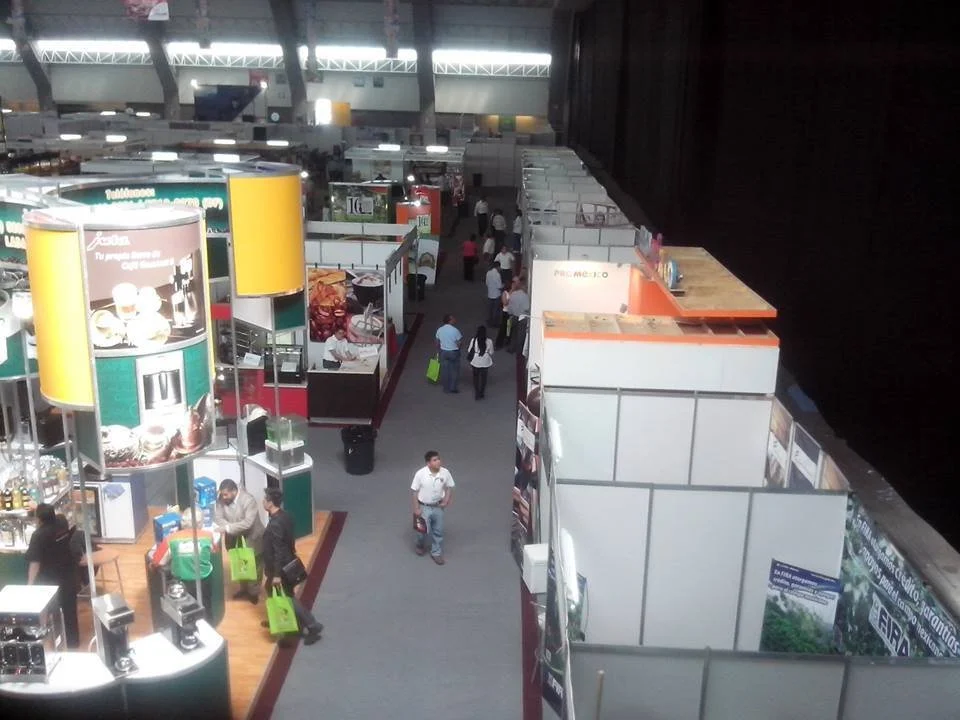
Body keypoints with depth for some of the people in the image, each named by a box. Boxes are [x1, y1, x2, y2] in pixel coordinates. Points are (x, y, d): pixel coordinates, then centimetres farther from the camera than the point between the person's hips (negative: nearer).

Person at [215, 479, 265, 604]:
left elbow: (247, 523, -36)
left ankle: (254, 592, 26)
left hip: (252, 537, -5)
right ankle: (243, 588, 41)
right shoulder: (221, 498, -14)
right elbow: (218, 517, -13)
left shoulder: (249, 500, -30)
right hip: (235, 537, 5)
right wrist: (227, 528, -30)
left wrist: (228, 528, -40)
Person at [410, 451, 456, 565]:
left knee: (438, 531, 12)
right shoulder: (420, 474, -22)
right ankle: (421, 545, 43)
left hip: (438, 507, 3)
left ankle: (436, 553, 32)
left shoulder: (445, 472, -13)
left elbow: (449, 487, 3)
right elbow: (414, 491, -12)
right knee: (423, 530, 11)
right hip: (424, 507, -3)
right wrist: (416, 508, -11)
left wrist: (446, 501, -7)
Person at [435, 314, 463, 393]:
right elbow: (459, 343, -14)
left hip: (443, 352, 4)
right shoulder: (455, 330, -19)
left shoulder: (439, 330, -5)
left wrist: (438, 351, 18)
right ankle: (453, 388, 17)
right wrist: (462, 337, 6)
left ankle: (446, 388, 20)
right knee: (454, 370, 12)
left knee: (444, 370, 12)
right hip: (454, 352, -4)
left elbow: (437, 343, 4)